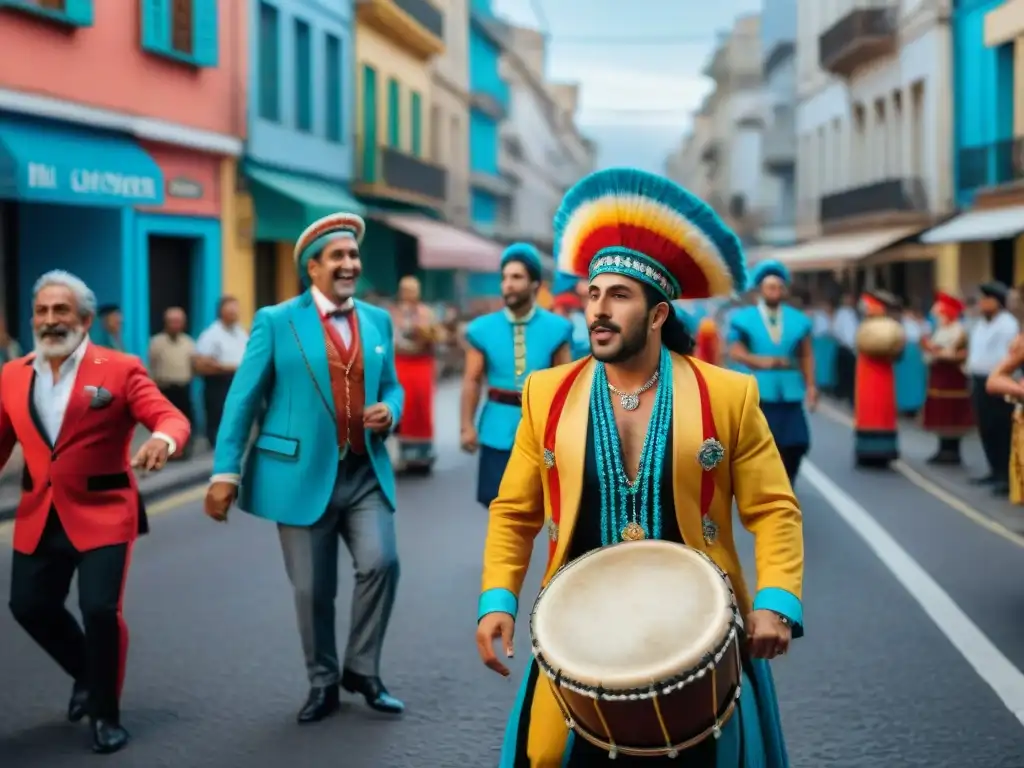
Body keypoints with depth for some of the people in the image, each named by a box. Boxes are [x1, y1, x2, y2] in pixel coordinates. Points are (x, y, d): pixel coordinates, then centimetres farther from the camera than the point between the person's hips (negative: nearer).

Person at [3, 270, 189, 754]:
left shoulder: (120, 369, -7)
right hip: (39, 515, 5)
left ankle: (106, 714, 10)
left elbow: (171, 417, -16)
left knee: (100, 609, -12)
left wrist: (161, 439, -39)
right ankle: (88, 674, 39)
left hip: (102, 513, -5)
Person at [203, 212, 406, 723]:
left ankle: (362, 670, 10)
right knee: (312, 589, 4)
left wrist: (389, 411, -6)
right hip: (302, 474, -3)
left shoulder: (378, 321, 11)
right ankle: (323, 684, 24)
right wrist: (225, 471, -9)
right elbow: (243, 398, -4)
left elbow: (391, 387, 19)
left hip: (365, 473, 3)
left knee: (381, 563, -12)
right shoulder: (277, 321, -2)